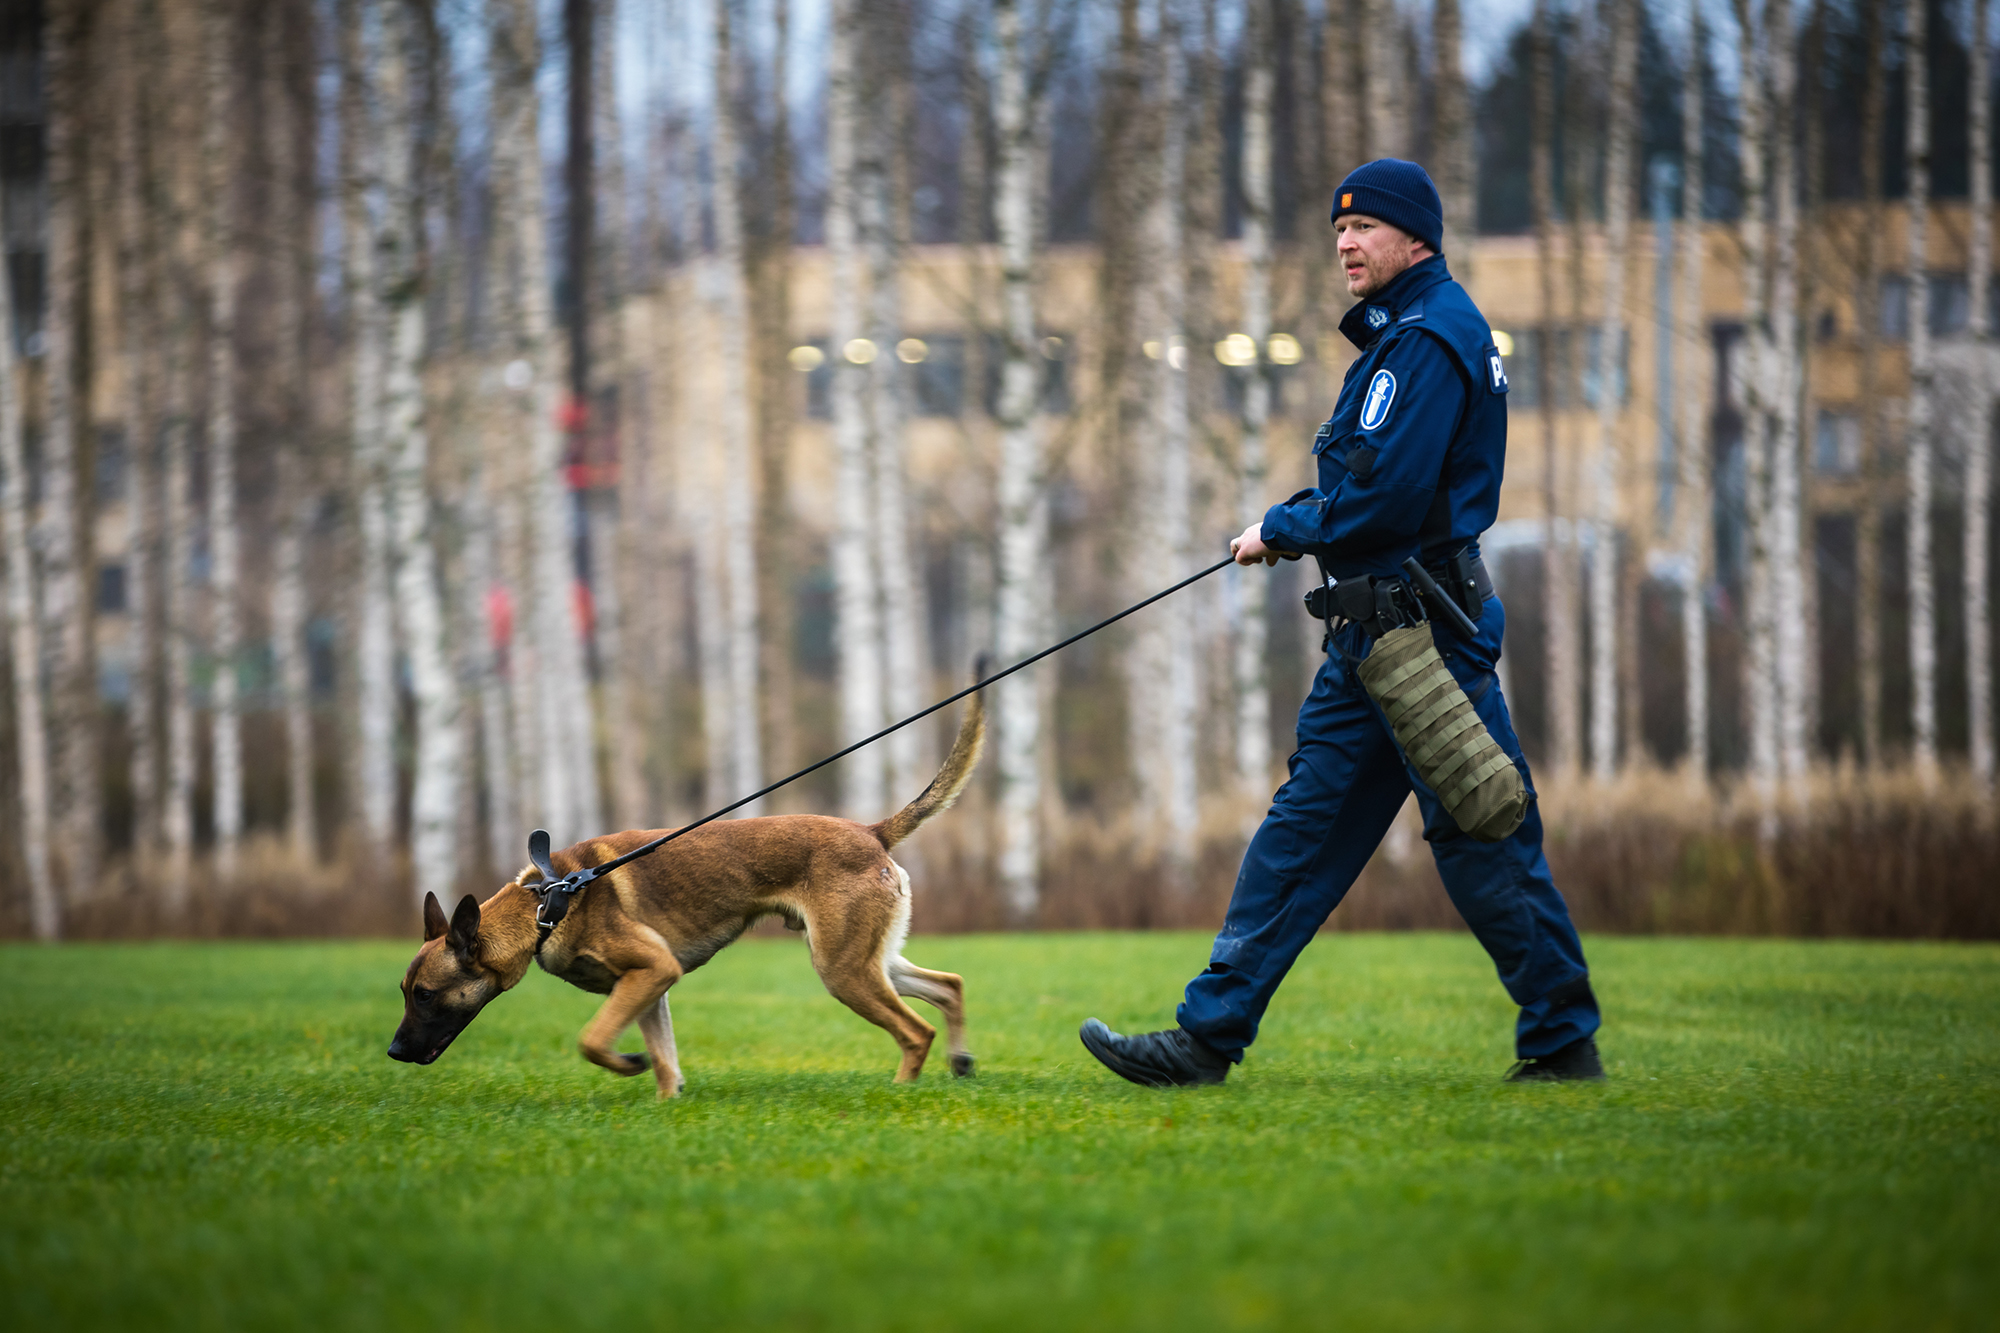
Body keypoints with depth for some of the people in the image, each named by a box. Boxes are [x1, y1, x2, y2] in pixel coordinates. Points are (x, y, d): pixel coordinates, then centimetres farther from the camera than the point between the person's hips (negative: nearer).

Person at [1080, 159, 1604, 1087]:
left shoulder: (1430, 339, -14)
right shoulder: (1410, 332, 19)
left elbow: (1383, 496, -21)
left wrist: (1282, 531, -8)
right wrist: (1297, 524, 7)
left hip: (1419, 630, -11)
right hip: (1377, 633, 11)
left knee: (1480, 840, -4)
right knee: (1304, 829, 7)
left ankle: (1564, 1042, 4)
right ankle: (1208, 1037, 7)